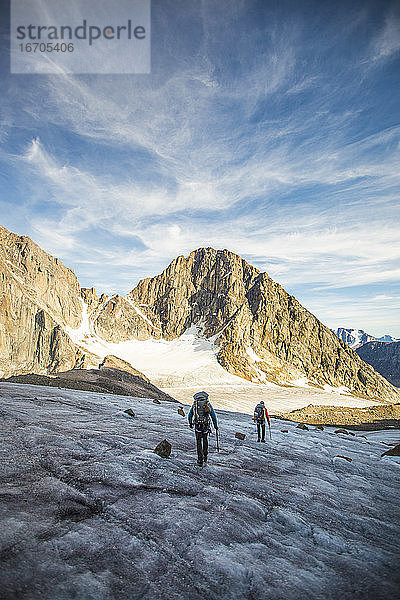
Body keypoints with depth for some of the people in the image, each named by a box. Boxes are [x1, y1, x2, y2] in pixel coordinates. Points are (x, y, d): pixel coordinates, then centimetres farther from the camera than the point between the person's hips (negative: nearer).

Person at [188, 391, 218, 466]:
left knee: (199, 443, 7)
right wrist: (216, 426, 14)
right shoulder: (208, 405, 4)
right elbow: (213, 416, 4)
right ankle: (205, 456, 31)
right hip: (206, 426, 0)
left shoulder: (194, 404, 7)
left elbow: (189, 415, 14)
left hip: (197, 426, 0)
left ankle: (200, 460, 2)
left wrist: (190, 423, 30)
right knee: (205, 441, 21)